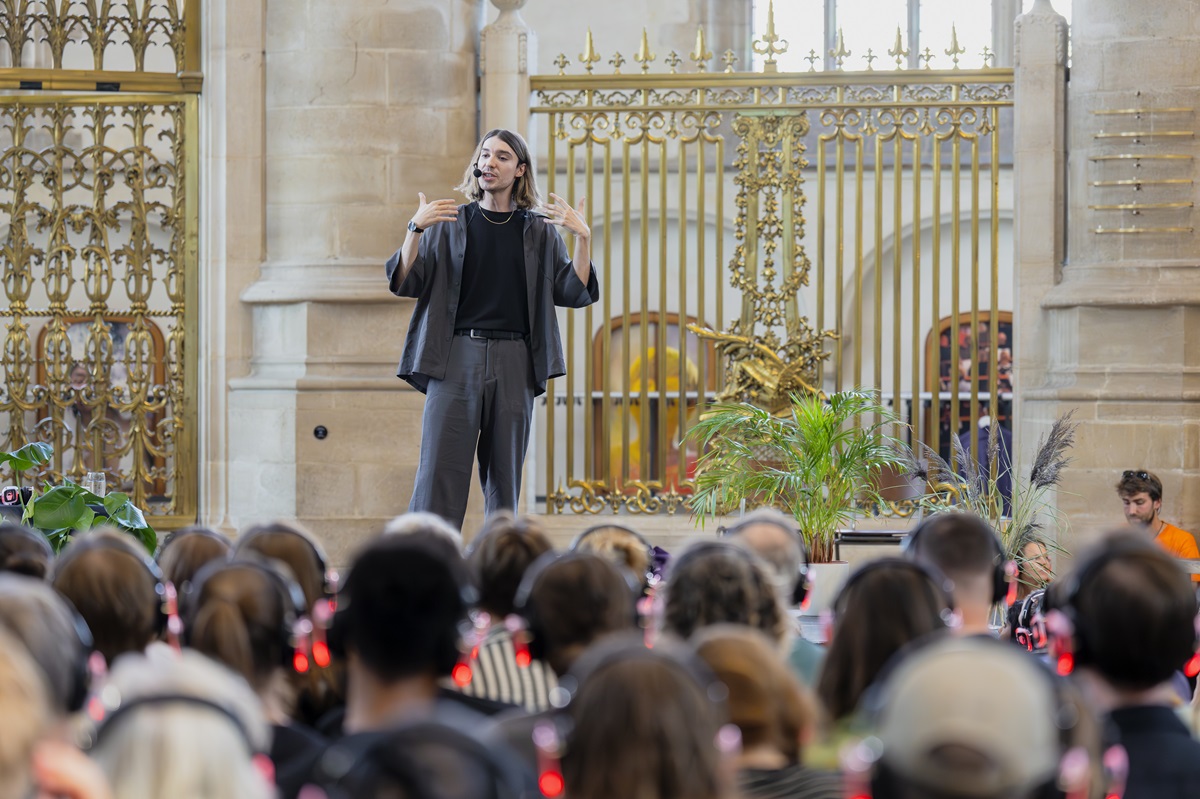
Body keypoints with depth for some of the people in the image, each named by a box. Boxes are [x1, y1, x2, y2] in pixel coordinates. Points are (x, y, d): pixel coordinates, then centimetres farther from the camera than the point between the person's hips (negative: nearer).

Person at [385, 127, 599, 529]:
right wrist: (415, 230, -12)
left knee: (504, 478, 2)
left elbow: (574, 293, 6)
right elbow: (405, 283, 3)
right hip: (456, 358, -1)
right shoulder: (451, 223, 10)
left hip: (513, 362, 1)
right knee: (441, 470, -9)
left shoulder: (538, 231, 12)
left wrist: (583, 239, -7)